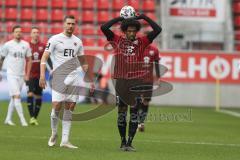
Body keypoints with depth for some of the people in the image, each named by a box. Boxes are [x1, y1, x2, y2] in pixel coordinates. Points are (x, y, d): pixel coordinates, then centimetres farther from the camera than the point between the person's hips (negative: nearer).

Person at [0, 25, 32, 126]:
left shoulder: (26, 45, 5)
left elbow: (29, 60, 10)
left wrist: (27, 75, 3)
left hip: (21, 75, 4)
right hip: (11, 75, -4)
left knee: (14, 98, 9)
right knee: (16, 96, -13)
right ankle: (22, 119, -15)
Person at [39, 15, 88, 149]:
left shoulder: (78, 42, 12)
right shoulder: (55, 39, -2)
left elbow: (82, 61, 20)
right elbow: (44, 58, -5)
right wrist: (42, 75, -16)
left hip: (73, 77, 4)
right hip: (59, 76, -4)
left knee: (70, 107, 1)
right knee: (57, 106, -10)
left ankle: (65, 140, 4)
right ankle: (54, 134, 15)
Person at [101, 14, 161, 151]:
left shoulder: (142, 42, 4)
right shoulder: (118, 40, 4)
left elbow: (158, 30, -1)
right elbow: (104, 28, -5)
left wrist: (144, 18, 1)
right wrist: (119, 19, 1)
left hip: (136, 82, 0)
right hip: (121, 81, 0)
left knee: (134, 113, -1)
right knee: (121, 113, 7)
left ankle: (130, 142, 3)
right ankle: (123, 141, 18)